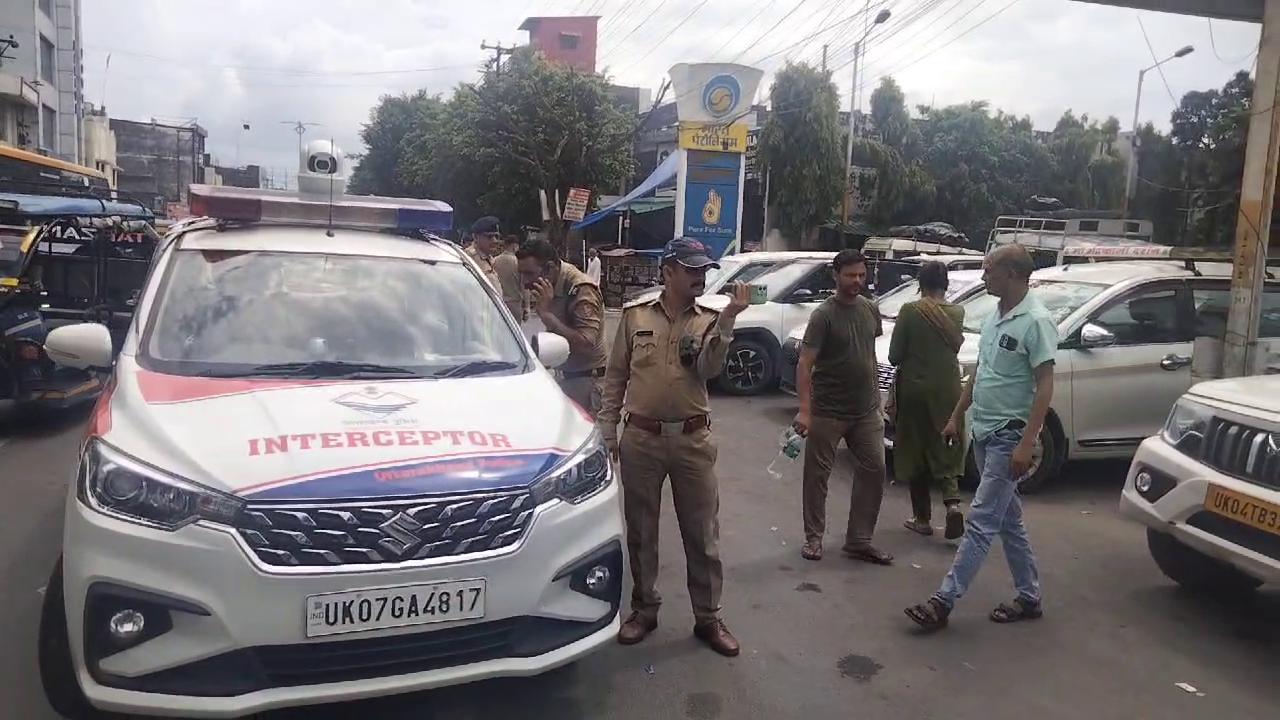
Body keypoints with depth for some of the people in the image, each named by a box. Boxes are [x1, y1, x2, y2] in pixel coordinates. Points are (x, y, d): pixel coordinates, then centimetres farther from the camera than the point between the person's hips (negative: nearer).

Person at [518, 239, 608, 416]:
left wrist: (546, 312, -30)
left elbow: (586, 344, -31)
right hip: (564, 375, 8)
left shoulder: (582, 290, -21)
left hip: (587, 379, -8)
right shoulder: (551, 285, 6)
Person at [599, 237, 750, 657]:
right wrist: (608, 431, 3)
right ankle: (644, 609, 29)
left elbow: (709, 369, -16)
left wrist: (728, 319, -25)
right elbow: (615, 376, 5)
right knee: (641, 531, 12)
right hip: (641, 438, 0)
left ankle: (708, 617, 21)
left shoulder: (710, 320, 1)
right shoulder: (635, 315, 1)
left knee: (702, 533, 7)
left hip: (693, 439, 0)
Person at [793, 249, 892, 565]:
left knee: (874, 471, 6)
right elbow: (805, 364, -17)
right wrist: (804, 410, -26)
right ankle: (813, 538, 18)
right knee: (817, 475, 4)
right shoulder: (824, 314, -12)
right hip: (828, 412, -6)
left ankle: (859, 540, 17)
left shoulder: (869, 309, 7)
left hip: (866, 411, 6)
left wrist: (876, 395, 16)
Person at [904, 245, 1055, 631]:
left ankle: (943, 602, -5)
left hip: (1009, 437, -9)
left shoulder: (1036, 321, -16)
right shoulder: (994, 318, 10)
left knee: (981, 522, -6)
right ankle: (1029, 597, 27)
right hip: (983, 432, 9)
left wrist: (1026, 443, -23)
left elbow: (1044, 386, -18)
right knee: (1008, 520, 15)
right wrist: (956, 417, 20)